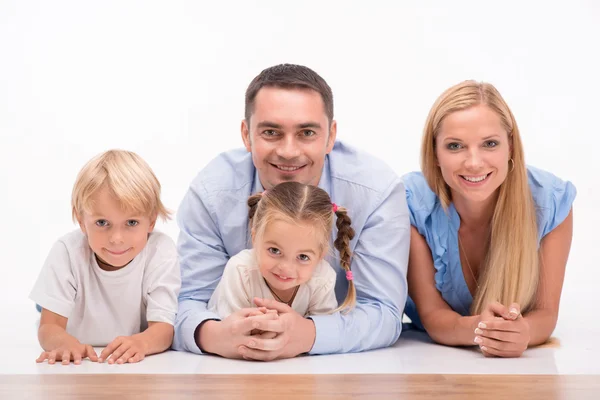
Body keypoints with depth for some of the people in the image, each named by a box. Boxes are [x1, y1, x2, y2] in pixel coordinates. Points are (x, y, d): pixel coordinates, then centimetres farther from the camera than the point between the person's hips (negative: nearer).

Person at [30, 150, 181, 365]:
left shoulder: (161, 250, -18)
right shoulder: (67, 251, -17)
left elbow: (163, 329, -22)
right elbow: (50, 326, -17)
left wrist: (141, 343, -46)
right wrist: (66, 343, -42)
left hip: (145, 370, -1)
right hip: (79, 367, 1)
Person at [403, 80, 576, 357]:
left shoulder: (551, 200, -22)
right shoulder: (411, 202, -25)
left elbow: (545, 311, -17)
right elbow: (431, 314, -21)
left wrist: (523, 332, -43)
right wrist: (476, 328, -45)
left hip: (519, 360, 2)